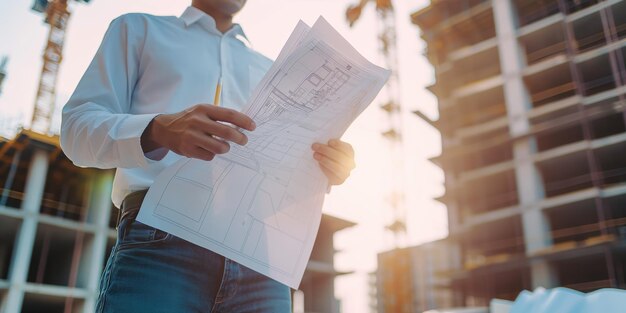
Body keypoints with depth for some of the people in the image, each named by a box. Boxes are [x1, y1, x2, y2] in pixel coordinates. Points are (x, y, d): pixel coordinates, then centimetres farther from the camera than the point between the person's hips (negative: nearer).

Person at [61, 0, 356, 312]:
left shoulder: (269, 70, 27)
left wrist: (325, 170, 0)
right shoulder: (139, 29, 17)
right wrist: (159, 131, -16)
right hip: (160, 241, -3)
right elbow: (76, 126, 5)